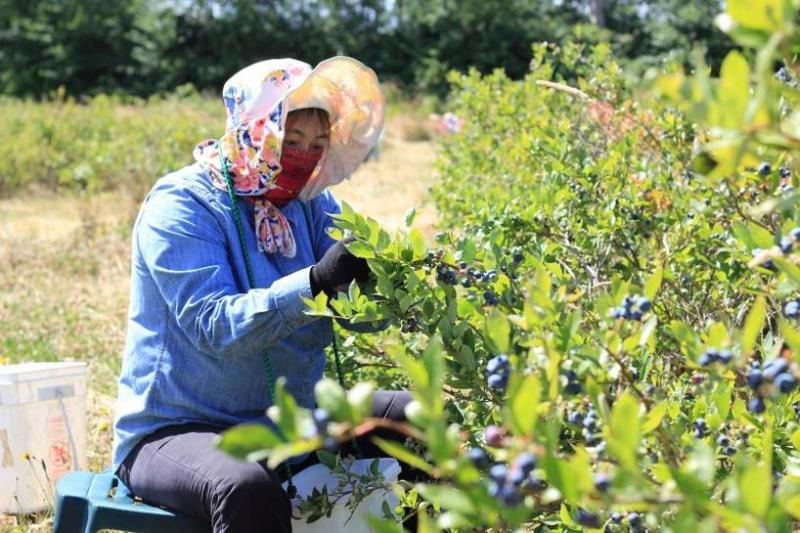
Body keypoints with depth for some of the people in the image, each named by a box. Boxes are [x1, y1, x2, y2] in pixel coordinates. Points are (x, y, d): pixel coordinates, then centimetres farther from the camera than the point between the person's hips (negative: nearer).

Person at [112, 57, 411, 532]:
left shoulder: (310, 204, 5)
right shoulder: (181, 204, -13)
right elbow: (217, 327, -25)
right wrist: (315, 281, -38)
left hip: (292, 420, 7)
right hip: (177, 430, -6)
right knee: (248, 489, -38)